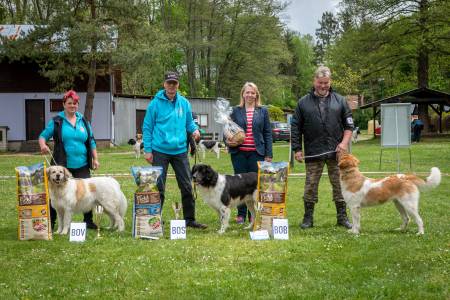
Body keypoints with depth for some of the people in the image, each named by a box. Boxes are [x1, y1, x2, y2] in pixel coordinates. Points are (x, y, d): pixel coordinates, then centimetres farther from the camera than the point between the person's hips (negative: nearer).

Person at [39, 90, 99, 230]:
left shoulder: (83, 121, 10)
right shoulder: (56, 121, 1)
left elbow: (91, 142, 14)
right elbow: (43, 136, 0)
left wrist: (95, 158, 9)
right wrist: (43, 145, -22)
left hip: (82, 165, 3)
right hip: (62, 165, -3)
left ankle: (88, 220, 15)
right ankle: (51, 222, 10)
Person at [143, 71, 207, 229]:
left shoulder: (184, 103, 6)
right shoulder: (156, 103, -4)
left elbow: (189, 123, 17)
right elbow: (147, 127, -1)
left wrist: (195, 130, -6)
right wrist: (147, 150, -6)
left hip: (180, 150, 3)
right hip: (160, 151, -3)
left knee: (187, 186, 6)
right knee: (158, 188, 3)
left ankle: (190, 219, 15)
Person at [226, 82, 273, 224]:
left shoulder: (263, 111, 8)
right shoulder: (236, 111, 8)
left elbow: (268, 133, 7)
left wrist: (268, 154, 1)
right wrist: (228, 141, -10)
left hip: (256, 153, 0)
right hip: (239, 152, 1)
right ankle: (241, 214, 10)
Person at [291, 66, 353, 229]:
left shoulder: (340, 101, 8)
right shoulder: (304, 103, 6)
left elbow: (349, 125, 10)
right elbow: (295, 128, 7)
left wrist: (344, 142, -4)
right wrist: (297, 149, 0)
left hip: (336, 152, 1)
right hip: (313, 153, -1)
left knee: (340, 185, 4)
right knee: (310, 185, 1)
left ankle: (342, 217, 14)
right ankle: (308, 218, 10)